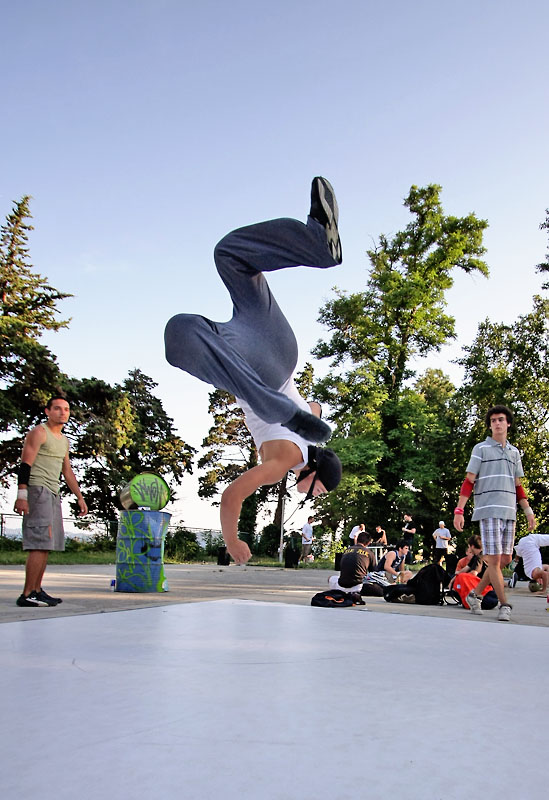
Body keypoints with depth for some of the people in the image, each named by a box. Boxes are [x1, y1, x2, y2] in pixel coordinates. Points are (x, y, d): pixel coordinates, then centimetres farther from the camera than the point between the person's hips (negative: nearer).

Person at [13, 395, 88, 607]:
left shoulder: (64, 440, 21)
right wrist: (22, 495, -21)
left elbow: (68, 472, 26)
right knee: (40, 543, -14)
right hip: (37, 489, -9)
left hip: (53, 494, 9)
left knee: (46, 545, 7)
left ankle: (37, 591, 12)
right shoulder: (39, 432, -4)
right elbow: (25, 465, -12)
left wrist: (80, 498, 22)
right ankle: (27, 595, -12)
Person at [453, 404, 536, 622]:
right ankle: (504, 605, 5)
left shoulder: (514, 452, 16)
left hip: (509, 513, 6)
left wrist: (528, 510, 11)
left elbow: (517, 486, 21)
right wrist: (459, 510, -10)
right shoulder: (481, 449, 0)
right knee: (494, 560, -6)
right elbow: (469, 482, -3)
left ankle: (475, 594, 20)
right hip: (489, 512, -6)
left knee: (505, 560, 6)